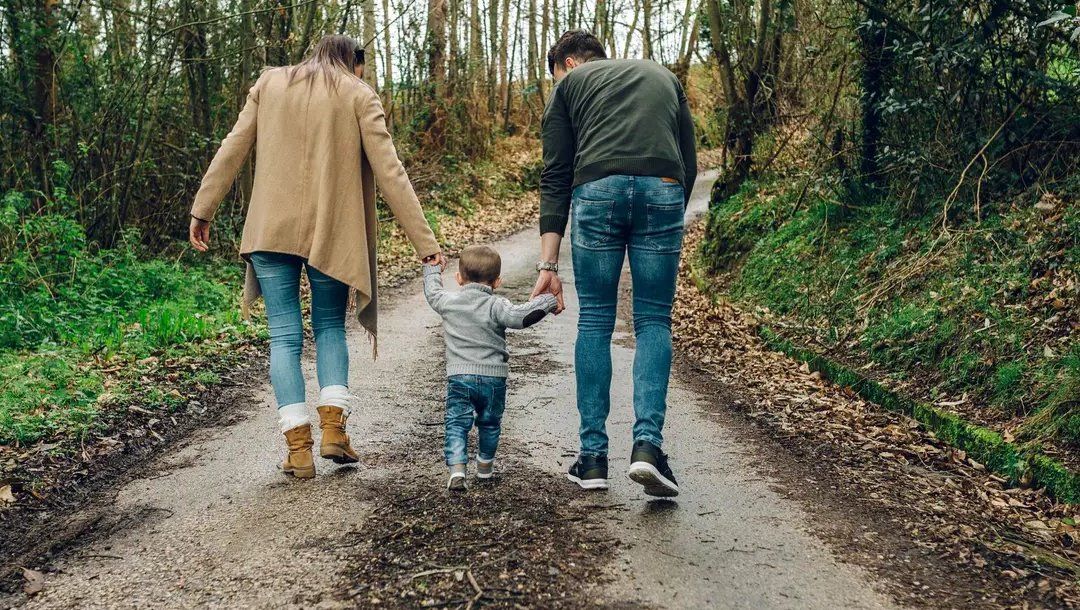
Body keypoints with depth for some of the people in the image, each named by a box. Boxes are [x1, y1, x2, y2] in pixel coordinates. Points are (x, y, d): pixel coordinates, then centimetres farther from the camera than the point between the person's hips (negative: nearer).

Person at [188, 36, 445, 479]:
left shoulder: (269, 83, 12)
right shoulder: (359, 96, 3)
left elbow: (232, 149, 8)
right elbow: (389, 171, -4)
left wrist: (203, 209, 12)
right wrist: (423, 241, -5)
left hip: (272, 229, 1)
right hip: (332, 232, -1)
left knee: (284, 335, 6)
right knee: (330, 326, 16)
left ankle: (298, 446, 0)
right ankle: (333, 426, 1)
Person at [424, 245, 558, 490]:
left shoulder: (448, 302, 3)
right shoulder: (496, 307, -8)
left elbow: (432, 292, 25)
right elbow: (522, 316, -22)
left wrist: (432, 268, 42)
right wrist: (547, 301, -10)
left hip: (458, 376, 1)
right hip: (492, 377, -1)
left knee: (457, 424, 3)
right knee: (489, 423, 19)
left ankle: (457, 469, -16)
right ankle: (485, 466, 35)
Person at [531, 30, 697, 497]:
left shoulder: (569, 83, 23)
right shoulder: (663, 76, 32)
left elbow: (555, 176, 13)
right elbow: (689, 165, 22)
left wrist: (547, 264, 9)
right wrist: (667, 223, 26)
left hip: (596, 191, -1)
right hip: (663, 191, 2)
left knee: (594, 322, 9)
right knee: (653, 322, 10)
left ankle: (593, 457, 11)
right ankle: (647, 444, -6)